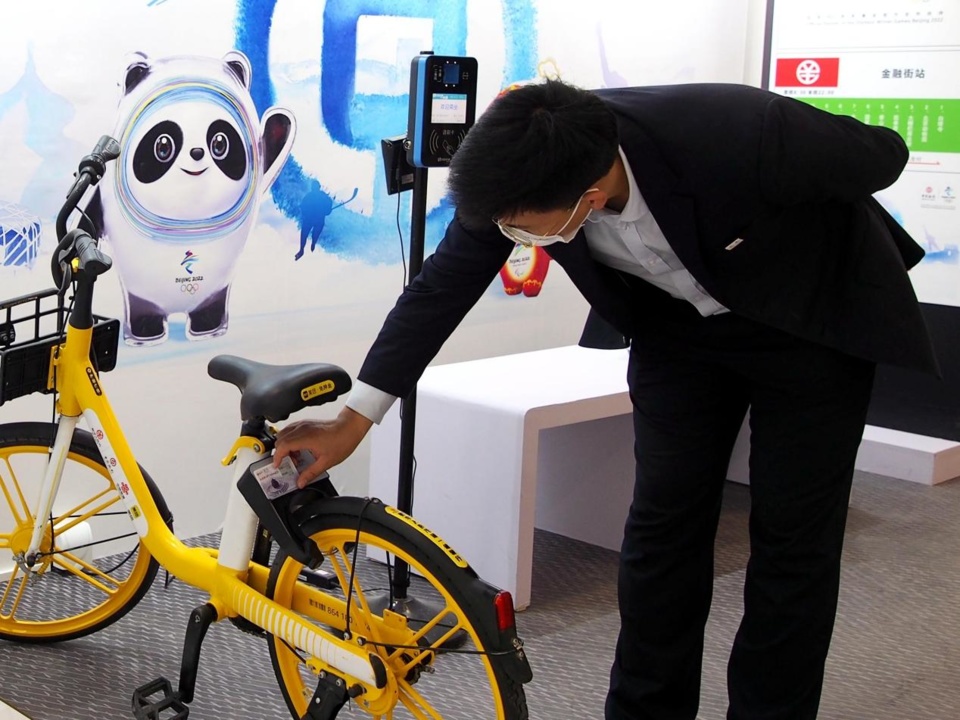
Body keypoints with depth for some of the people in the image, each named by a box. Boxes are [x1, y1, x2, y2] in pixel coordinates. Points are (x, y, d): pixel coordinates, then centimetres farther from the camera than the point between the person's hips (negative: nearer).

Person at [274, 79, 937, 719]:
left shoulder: (746, 138, -40)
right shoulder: (520, 177, -26)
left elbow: (882, 155, -19)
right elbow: (442, 288, -13)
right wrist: (353, 421, -10)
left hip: (811, 320, -3)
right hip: (679, 325, 4)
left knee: (794, 534, 0)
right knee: (662, 524, 3)